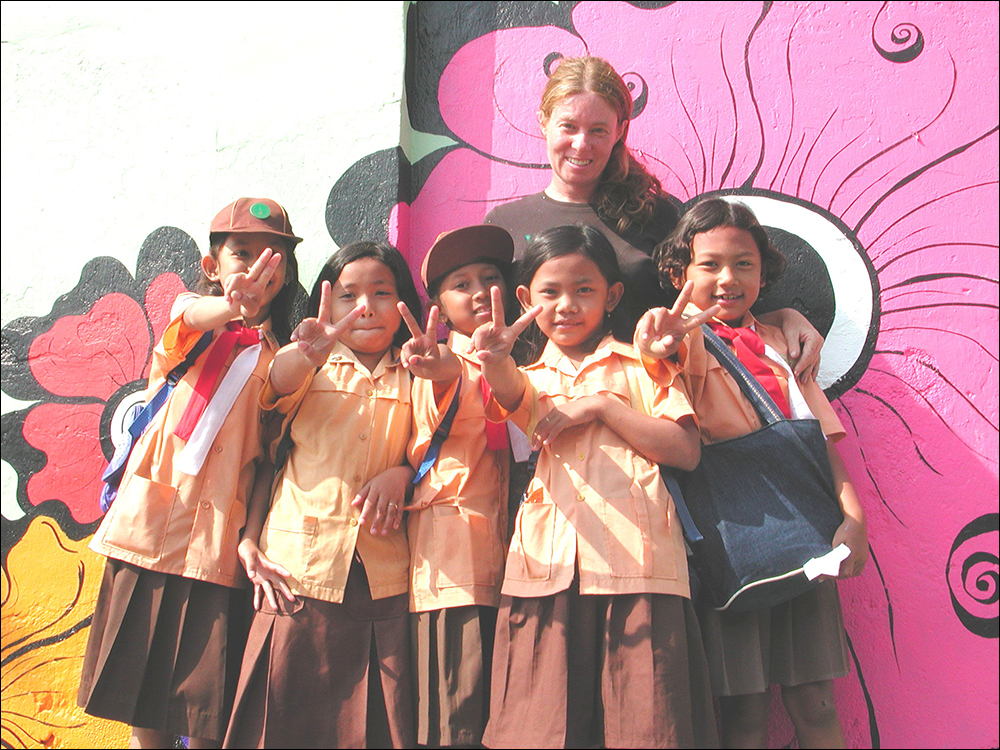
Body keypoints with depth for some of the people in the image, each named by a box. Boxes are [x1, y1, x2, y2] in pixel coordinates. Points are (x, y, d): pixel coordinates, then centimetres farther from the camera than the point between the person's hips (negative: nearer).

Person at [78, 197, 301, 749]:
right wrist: (228, 307, -43)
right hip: (155, 518, 0)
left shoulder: (277, 356, 10)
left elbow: (276, 442, 1)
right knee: (140, 689, 9)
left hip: (218, 537, 1)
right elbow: (189, 320, -21)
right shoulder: (191, 311, 6)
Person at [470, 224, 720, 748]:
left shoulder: (642, 365, 13)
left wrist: (602, 404, -6)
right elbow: (510, 394, -7)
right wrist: (495, 360, -30)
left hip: (634, 563, -2)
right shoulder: (531, 376, 20)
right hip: (548, 569, 2)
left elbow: (686, 451, 1)